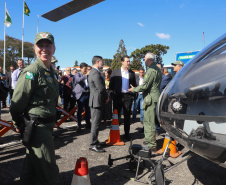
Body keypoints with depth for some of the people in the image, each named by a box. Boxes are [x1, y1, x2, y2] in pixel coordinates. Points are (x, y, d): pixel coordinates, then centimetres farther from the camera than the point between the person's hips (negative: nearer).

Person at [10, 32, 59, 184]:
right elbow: (17, 103, -15)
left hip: (47, 126, 8)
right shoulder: (31, 72, -16)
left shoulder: (51, 71, 11)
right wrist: (19, 125, -3)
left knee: (31, 169, 23)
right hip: (36, 127, -8)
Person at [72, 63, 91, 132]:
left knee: (88, 110, 11)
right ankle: (79, 126, 2)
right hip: (81, 94, -5)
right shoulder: (77, 75, 0)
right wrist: (86, 75, -27)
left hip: (88, 94, 5)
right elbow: (78, 80, -23)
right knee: (80, 110, -4)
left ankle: (88, 124, 23)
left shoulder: (88, 75, 15)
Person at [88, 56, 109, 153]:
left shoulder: (93, 72, 16)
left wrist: (105, 97, 12)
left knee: (95, 123, 18)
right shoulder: (96, 73, -19)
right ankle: (93, 144, 2)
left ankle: (94, 142, 29)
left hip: (94, 101, 11)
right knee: (96, 124, -5)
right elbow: (101, 89, -21)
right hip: (97, 101, -11)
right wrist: (106, 97, -5)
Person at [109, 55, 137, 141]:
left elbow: (134, 85, 13)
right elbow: (111, 84, 4)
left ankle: (127, 134, 18)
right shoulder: (115, 72, 4)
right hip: (118, 96, -1)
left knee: (127, 116, 7)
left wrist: (134, 93, -1)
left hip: (128, 96, 1)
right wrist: (111, 94, -4)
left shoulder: (132, 73, 9)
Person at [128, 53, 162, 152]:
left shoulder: (151, 70, -16)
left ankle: (152, 146, 0)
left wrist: (134, 89, -3)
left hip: (151, 98, -11)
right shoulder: (157, 69, 17)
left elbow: (145, 85, -19)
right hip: (154, 97, 11)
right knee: (147, 120, 18)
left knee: (149, 122, -6)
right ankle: (148, 141, 29)